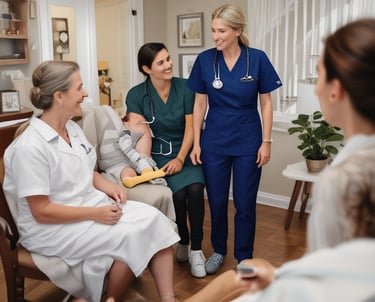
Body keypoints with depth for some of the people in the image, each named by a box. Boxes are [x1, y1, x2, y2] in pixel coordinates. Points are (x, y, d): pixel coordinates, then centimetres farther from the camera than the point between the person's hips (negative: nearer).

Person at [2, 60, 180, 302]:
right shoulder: (30, 148, -21)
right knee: (129, 237, -26)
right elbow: (41, 211, -20)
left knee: (154, 219, -14)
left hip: (92, 205, 8)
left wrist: (108, 185, -2)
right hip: (52, 228, -8)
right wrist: (96, 214, -21)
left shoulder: (73, 128, 7)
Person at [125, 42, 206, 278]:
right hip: (158, 155, -1)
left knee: (195, 189, -28)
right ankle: (182, 242, 2)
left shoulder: (185, 88, -2)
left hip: (185, 153, 1)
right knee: (178, 193, -27)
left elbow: (191, 127, -3)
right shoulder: (137, 95, -3)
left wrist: (180, 159, -14)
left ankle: (196, 248, -10)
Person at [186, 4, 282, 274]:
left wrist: (266, 142, -5)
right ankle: (218, 251, 33)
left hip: (248, 142, -1)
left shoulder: (257, 59, -8)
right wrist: (196, 143, -1)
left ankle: (244, 258, 25)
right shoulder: (205, 60, -4)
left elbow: (266, 103, -2)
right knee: (217, 201, 11)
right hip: (215, 142, 1)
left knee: (245, 204, 6)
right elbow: (200, 104, 1)